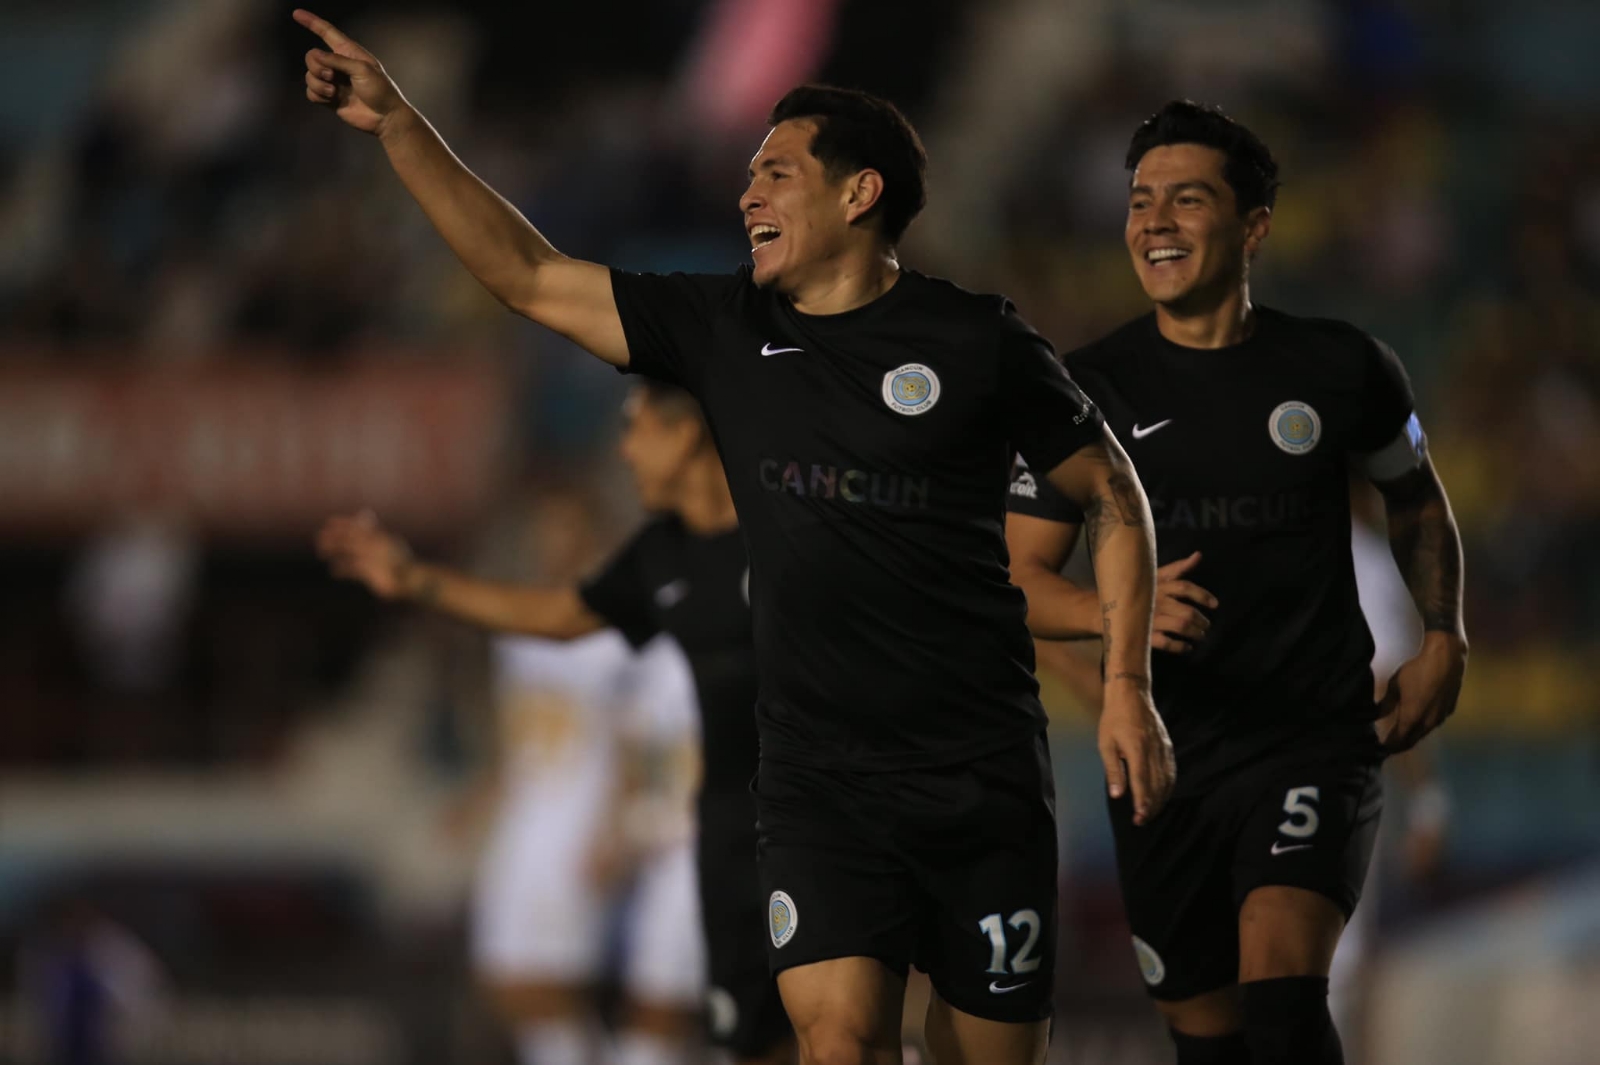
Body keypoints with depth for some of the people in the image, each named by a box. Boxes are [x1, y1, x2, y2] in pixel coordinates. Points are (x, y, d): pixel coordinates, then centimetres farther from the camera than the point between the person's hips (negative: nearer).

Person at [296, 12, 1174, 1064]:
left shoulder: (975, 340, -2)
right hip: (817, 773, 2)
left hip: (980, 774, -2)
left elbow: (1114, 493, 6)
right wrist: (396, 122, 8)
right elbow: (527, 274, 11)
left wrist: (1128, 686, -2)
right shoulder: (724, 330, 7)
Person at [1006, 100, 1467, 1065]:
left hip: (1315, 740, -2)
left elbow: (1416, 501, 19)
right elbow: (1021, 576, 0)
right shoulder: (1093, 388, 0)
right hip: (1165, 757, 2)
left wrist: (1444, 639, 4)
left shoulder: (1341, 368, 0)